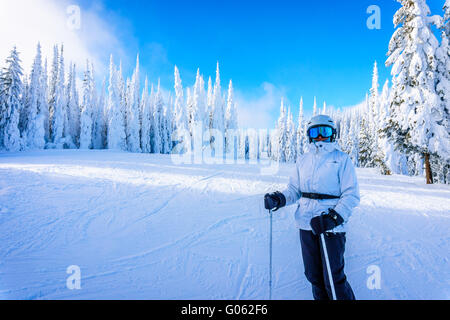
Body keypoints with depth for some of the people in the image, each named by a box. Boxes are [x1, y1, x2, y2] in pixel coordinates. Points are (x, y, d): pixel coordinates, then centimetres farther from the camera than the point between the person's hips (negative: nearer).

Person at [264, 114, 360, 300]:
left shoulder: (342, 159, -1)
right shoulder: (303, 161, 11)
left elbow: (352, 195, -6)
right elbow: (294, 190, 13)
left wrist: (334, 217, -21)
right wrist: (280, 199, -8)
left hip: (332, 227, -4)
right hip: (307, 225, 4)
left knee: (333, 280, -2)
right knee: (314, 276, 15)